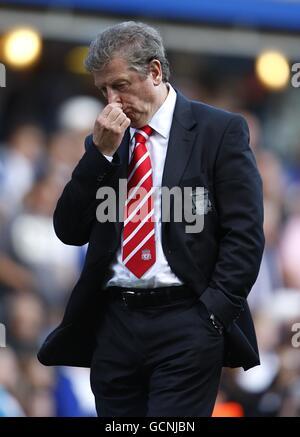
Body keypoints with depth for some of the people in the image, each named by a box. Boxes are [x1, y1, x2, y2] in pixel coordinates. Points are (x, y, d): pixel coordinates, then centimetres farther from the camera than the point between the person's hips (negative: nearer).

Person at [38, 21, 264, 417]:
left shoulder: (219, 131, 1)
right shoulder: (105, 142, 16)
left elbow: (244, 234, -3)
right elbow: (70, 231, 8)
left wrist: (211, 315, -11)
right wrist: (101, 152, -2)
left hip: (185, 325, -5)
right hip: (113, 324, 5)